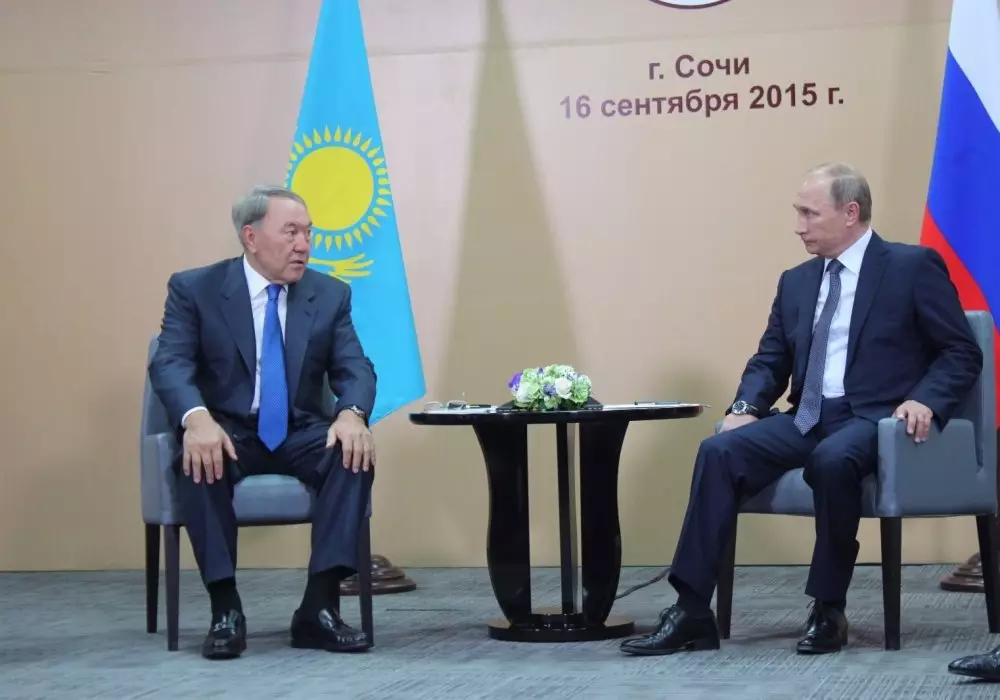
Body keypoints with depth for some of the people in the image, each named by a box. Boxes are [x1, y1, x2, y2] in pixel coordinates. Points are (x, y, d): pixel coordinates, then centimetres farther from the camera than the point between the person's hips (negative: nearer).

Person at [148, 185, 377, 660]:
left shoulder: (330, 294, 6)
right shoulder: (194, 288, -3)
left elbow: (355, 368, -2)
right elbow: (170, 364, -14)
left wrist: (351, 414, -27)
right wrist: (198, 419, -36)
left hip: (301, 434, 2)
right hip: (229, 432, -2)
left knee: (355, 451, -29)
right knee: (198, 457, -36)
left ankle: (319, 607, -28)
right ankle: (226, 609, -28)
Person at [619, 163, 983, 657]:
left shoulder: (914, 267, 0)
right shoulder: (796, 282, 17)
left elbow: (962, 353, -2)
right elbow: (769, 361, 17)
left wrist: (925, 400, -20)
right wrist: (746, 406, -4)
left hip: (874, 418, -5)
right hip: (808, 419, 6)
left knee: (832, 459, -39)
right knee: (719, 451, -20)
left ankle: (828, 611, -22)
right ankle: (692, 611, -23)